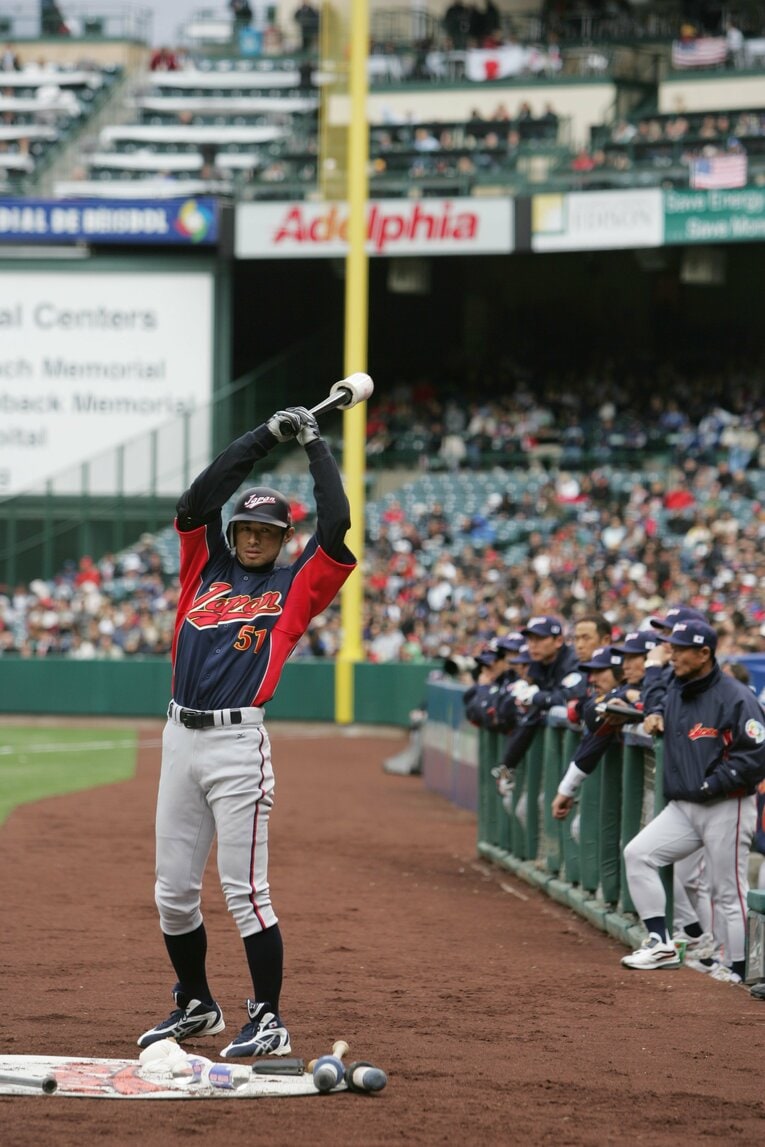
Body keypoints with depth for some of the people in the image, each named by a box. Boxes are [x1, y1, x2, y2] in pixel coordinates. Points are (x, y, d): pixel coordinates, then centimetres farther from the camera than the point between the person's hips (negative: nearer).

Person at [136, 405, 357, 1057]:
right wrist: (268, 436, 7)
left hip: (238, 745, -5)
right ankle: (197, 1007, 24)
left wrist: (316, 446, 6)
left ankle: (269, 1022, -5)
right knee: (174, 891, 8)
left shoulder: (294, 588, 7)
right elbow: (200, 498, 7)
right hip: (181, 738, 5)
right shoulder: (206, 568, 17)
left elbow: (336, 526, -4)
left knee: (245, 890, -9)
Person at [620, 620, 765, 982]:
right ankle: (660, 944, -4)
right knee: (637, 854, -5)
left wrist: (710, 785, -19)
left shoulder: (735, 697, -14)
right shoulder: (675, 690, 11)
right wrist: (655, 716, 10)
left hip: (726, 808, -8)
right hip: (683, 807, 8)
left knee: (728, 894, -2)